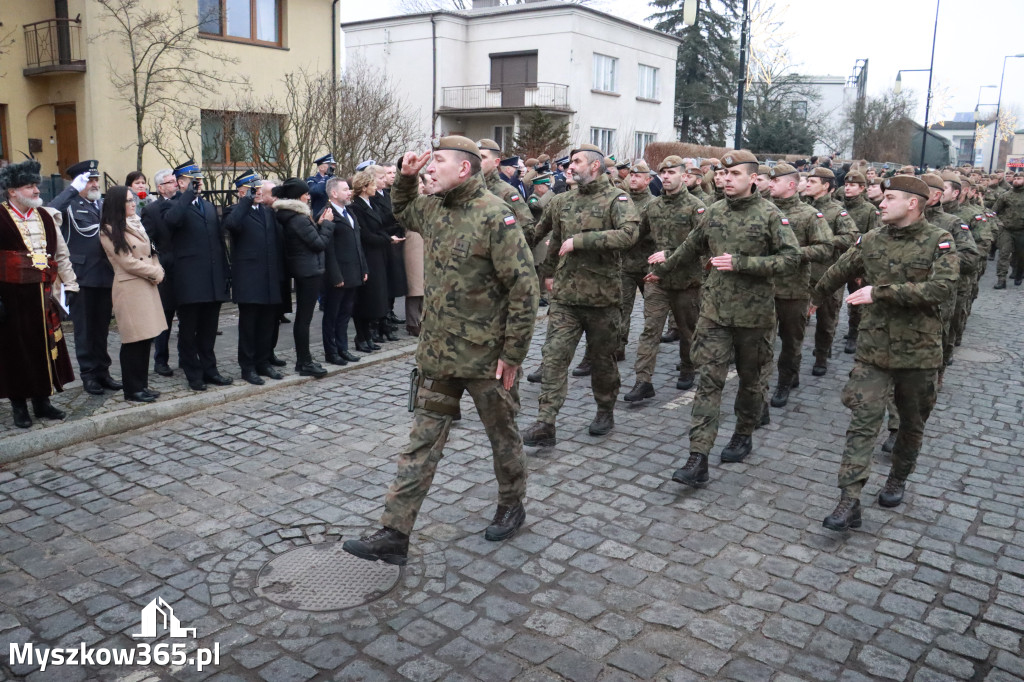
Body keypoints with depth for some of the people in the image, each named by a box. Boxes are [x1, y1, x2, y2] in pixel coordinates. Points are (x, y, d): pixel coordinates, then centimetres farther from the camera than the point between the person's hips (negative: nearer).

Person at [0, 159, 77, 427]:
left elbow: (62, 255, 14)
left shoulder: (45, 217, 9)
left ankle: (42, 400, 24)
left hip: (43, 295, 5)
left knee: (45, 346, 10)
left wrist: (70, 285, 7)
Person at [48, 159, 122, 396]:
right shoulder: (71, 205, -3)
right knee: (84, 328, 6)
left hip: (106, 276, 5)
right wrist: (73, 189, -22)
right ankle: (89, 374, 15)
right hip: (82, 276, -4)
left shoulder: (105, 204, 13)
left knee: (102, 327, 13)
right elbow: (50, 212, -25)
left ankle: (102, 371, 23)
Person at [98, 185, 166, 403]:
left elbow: (151, 252, 18)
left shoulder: (137, 224, 18)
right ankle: (132, 390, 4)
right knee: (134, 341, -4)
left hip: (148, 287, 7)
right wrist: (154, 273, -4)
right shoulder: (109, 231, -5)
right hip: (130, 288, -7)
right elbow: (127, 262, -10)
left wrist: (158, 272, 0)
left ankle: (141, 386, 17)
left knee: (146, 338, 8)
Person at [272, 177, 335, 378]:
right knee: (305, 317, -5)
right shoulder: (300, 218, -19)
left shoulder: (287, 217, 10)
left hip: (299, 271, 10)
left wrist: (318, 224, 8)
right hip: (310, 271, -10)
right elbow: (319, 244, -16)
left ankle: (301, 360, 22)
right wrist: (327, 223, -5)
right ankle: (306, 363, 0)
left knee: (301, 316, 14)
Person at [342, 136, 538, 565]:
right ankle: (394, 535, 12)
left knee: (502, 436, 14)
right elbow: (402, 212, 32)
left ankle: (511, 506, 37)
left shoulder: (494, 216, -16)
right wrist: (405, 176, 13)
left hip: (485, 356, -6)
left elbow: (524, 288, -18)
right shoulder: (433, 208, 7)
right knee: (422, 442, 8)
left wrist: (513, 354, -17)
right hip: (437, 353, 7)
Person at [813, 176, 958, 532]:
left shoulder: (939, 241, -8)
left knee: (911, 422, 16)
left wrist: (881, 292, -26)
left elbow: (943, 286, -24)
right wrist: (811, 298, 31)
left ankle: (898, 478, 40)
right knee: (863, 420, -8)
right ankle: (850, 502, -10)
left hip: (919, 350, -1)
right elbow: (836, 274, 18)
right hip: (873, 347, 1)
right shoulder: (870, 241, 2)